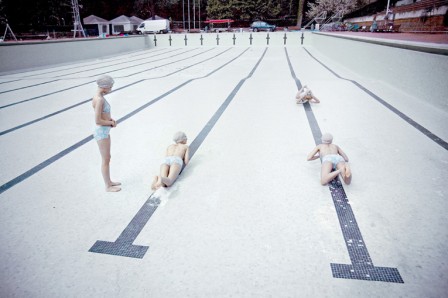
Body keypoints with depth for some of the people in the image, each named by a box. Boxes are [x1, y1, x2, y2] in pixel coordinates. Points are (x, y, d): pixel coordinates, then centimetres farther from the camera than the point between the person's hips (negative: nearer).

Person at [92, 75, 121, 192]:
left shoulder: (100, 97, 8)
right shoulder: (99, 99, -23)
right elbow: (97, 121, -25)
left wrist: (111, 119, 3)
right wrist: (111, 123, -10)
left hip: (104, 131, 10)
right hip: (101, 132, -10)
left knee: (107, 158, 20)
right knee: (106, 160, 3)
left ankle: (109, 181, 34)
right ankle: (108, 186, 16)